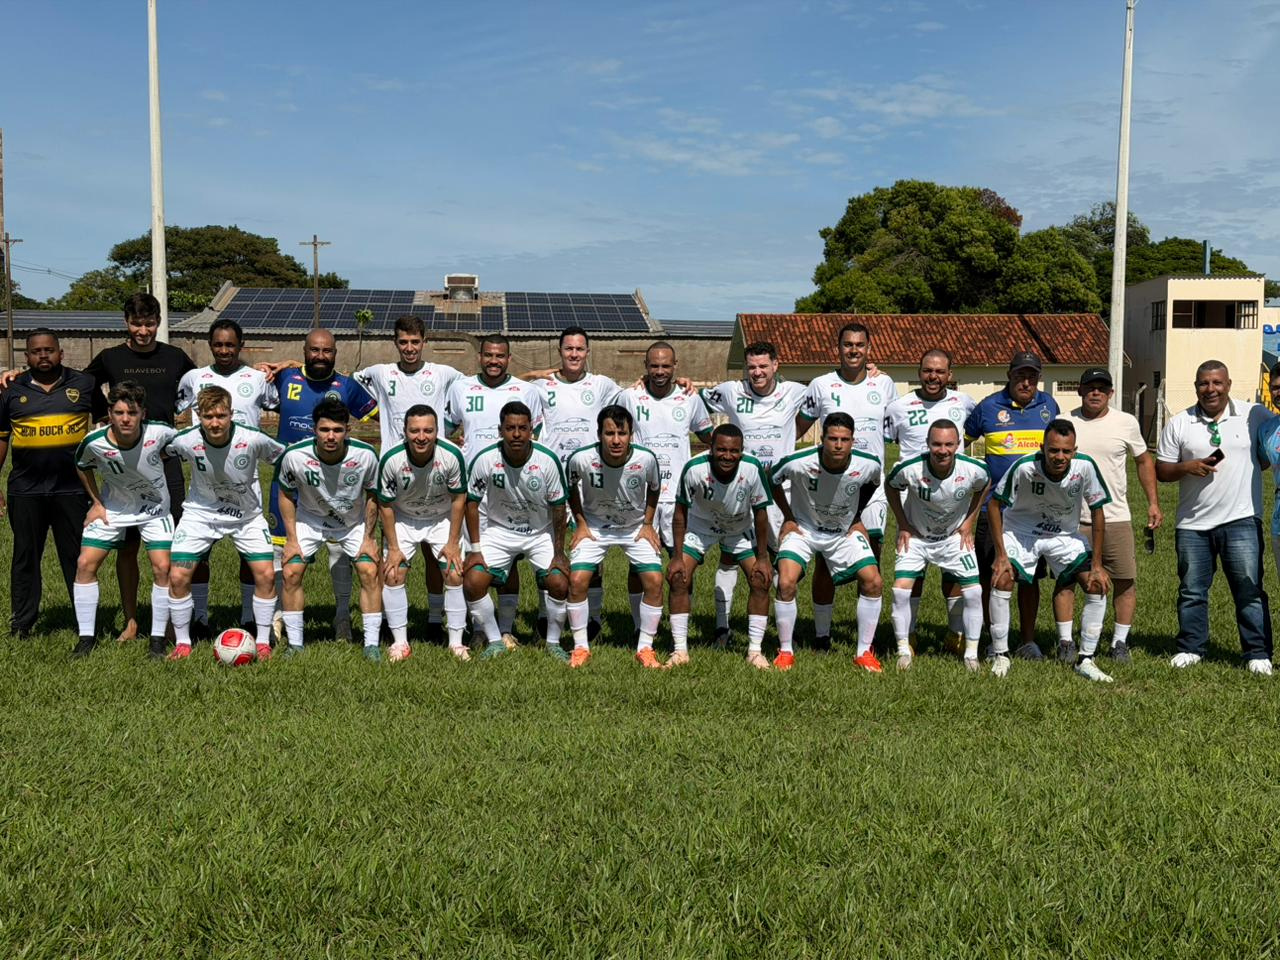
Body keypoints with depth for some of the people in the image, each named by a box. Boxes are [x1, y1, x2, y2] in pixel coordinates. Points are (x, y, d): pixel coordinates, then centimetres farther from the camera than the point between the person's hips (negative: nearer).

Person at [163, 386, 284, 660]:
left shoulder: (252, 439, -26)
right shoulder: (186, 441, -23)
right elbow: (159, 454, 1)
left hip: (247, 515, 0)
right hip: (201, 512, 1)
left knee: (266, 574, -11)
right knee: (177, 576, -9)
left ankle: (263, 642, 8)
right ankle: (182, 643, 12)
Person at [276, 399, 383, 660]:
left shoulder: (366, 455, -28)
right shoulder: (294, 455, -28)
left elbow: (372, 496, -9)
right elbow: (286, 494, -8)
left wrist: (368, 538, -8)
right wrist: (292, 539, -10)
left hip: (354, 522, 0)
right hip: (309, 520, 0)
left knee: (370, 573, -11)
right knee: (291, 573, -10)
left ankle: (371, 644, 1)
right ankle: (295, 643, 5)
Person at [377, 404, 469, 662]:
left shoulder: (451, 455, -27)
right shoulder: (391, 460, -28)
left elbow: (459, 498, -13)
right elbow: (386, 505, -14)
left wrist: (453, 543, -11)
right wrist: (393, 548, -12)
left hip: (442, 519, 0)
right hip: (403, 519, 0)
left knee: (454, 575, -8)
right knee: (392, 575, -9)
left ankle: (456, 642, 5)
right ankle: (400, 642, 5)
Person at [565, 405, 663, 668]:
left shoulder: (645, 459, -25)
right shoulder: (581, 458, -27)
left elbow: (654, 487, -1)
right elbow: (571, 488, -2)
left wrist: (648, 523, -3)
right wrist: (580, 523, -5)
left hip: (635, 527, 1)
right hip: (594, 526, 0)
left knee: (654, 580, -13)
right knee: (577, 579, -16)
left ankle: (645, 649, 4)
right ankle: (581, 647, 3)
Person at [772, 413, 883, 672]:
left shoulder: (868, 465, -21)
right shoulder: (798, 462, -29)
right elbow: (772, 481, -6)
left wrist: (856, 517, 3)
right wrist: (788, 517, -5)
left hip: (845, 532, 2)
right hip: (803, 529, -2)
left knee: (874, 582, -11)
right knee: (786, 583, -22)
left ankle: (864, 652, 6)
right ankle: (785, 652, -2)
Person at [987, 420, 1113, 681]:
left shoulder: (1085, 467, -25)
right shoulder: (1024, 468, -30)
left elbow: (1097, 513, -12)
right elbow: (994, 505, -17)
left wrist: (1097, 565, -11)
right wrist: (1001, 555, -19)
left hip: (1066, 535, 2)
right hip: (1020, 530, -2)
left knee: (1098, 585, -10)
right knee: (1001, 579, -22)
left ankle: (1085, 660, 3)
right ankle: (1000, 655, -4)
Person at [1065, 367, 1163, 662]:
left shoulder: (1126, 422, 4)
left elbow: (1144, 461, 14)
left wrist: (1153, 503, 8)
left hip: (1116, 518, 1)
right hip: (1073, 519, 0)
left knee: (1125, 580, 2)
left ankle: (1120, 642, 15)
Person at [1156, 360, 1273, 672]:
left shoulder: (1255, 415, 1)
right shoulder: (1179, 423, 5)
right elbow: (1161, 471, 6)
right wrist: (1187, 467, -12)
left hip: (1241, 520, -2)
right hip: (1192, 524, 2)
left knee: (1249, 589, 0)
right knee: (1192, 591, 9)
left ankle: (1258, 653, 9)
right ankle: (1191, 648, 21)